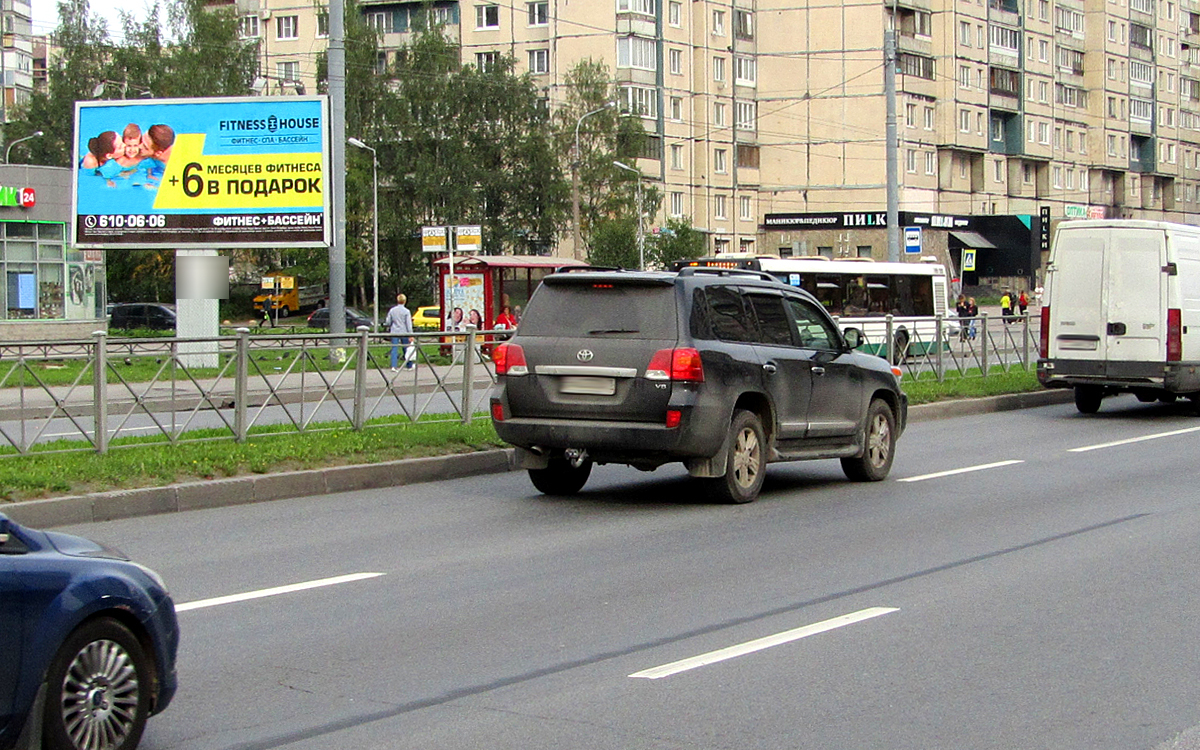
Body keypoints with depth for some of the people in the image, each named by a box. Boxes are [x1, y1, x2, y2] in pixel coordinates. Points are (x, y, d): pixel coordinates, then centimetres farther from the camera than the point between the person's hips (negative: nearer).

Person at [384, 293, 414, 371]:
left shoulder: (392, 310, 2)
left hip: (394, 332, 2)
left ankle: (393, 366, -12)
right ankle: (409, 366, 21)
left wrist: (389, 329, 28)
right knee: (406, 349, 11)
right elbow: (409, 324, -8)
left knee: (394, 349, 0)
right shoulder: (406, 311, -7)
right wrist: (410, 335, -6)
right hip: (404, 332, -2)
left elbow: (388, 322, 7)